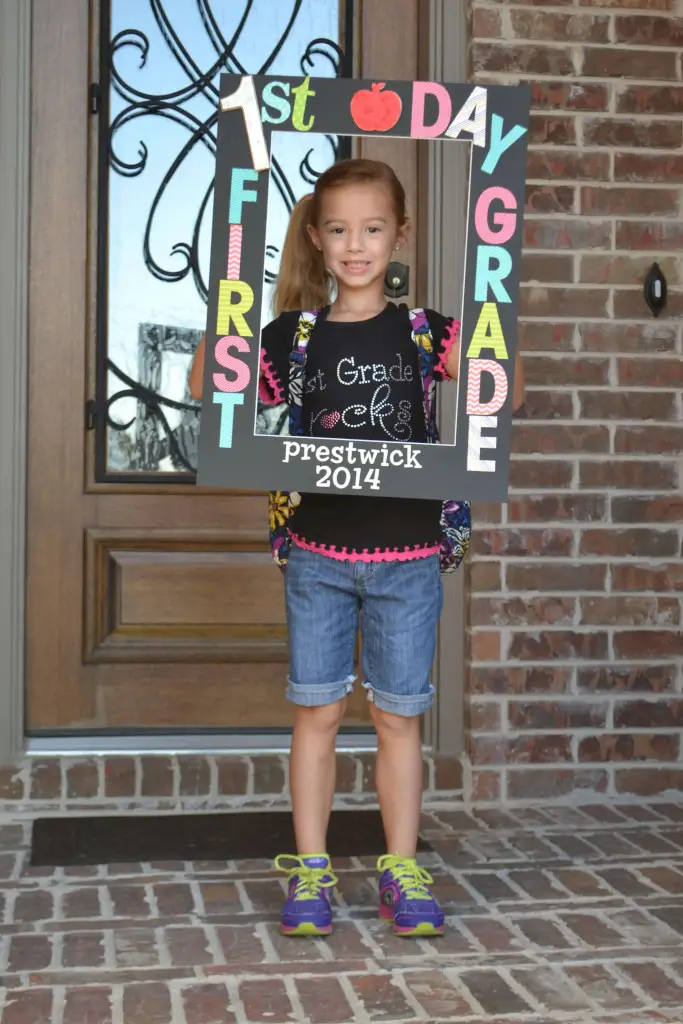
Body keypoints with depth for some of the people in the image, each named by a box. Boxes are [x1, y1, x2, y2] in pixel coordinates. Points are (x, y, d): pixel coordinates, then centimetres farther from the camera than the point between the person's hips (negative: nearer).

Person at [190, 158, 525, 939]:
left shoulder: (423, 331, 1)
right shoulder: (293, 335, 2)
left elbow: (505, 393, -4)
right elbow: (212, 392, 1)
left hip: (407, 556, 0)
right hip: (319, 555, 1)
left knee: (397, 714, 8)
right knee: (317, 711, 7)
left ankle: (401, 869, 22)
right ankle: (309, 868, 20)